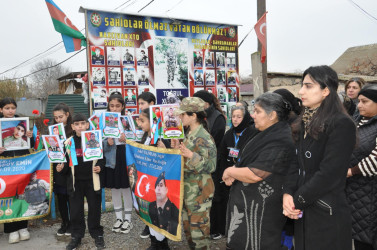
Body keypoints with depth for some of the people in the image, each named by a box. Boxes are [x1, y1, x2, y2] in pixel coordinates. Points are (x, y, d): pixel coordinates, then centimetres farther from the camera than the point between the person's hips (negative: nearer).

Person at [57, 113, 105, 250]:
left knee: (94, 208, 8)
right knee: (75, 210, 9)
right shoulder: (68, 142, 2)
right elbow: (66, 162, 8)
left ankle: (97, 235, 24)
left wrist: (99, 167, -13)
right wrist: (61, 168, -11)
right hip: (75, 181, 2)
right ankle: (76, 236, 27)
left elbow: (102, 157, 4)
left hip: (92, 180, -1)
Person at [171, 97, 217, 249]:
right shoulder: (189, 134, 9)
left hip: (199, 191, -9)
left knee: (199, 228, 3)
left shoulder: (203, 138, -19)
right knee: (187, 226, 20)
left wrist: (191, 155, -32)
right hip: (186, 189, 9)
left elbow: (211, 166, -21)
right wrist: (178, 148, 3)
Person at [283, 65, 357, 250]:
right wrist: (287, 193, -9)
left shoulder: (342, 125, -15)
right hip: (304, 211, 7)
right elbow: (297, 163, 5)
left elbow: (329, 174, -20)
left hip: (328, 215, -7)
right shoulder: (305, 123, 9)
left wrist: (297, 200, -14)